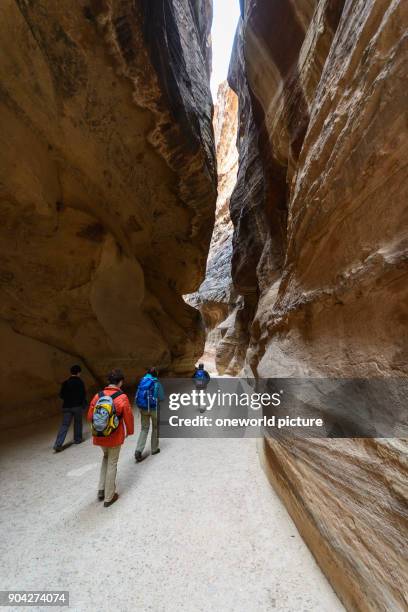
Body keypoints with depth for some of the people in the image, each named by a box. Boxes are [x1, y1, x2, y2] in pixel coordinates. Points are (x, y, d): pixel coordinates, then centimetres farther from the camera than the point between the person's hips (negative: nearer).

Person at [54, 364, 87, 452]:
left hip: (67, 406, 3)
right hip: (77, 406, -3)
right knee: (78, 423, 15)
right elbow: (83, 395, -10)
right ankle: (77, 439, 26)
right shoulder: (80, 382, -9)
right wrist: (84, 404, 8)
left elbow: (61, 395, 6)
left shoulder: (65, 383, 3)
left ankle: (58, 444, -4)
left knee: (64, 425, 4)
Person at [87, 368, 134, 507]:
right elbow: (128, 417, -11)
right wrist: (130, 431, 8)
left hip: (99, 436, 4)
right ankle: (109, 497, 27)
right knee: (112, 464, 13)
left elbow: (90, 416, 2)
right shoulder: (122, 397, -18)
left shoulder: (98, 396, -6)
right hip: (115, 437, -4)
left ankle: (101, 490, 30)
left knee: (105, 457, 29)